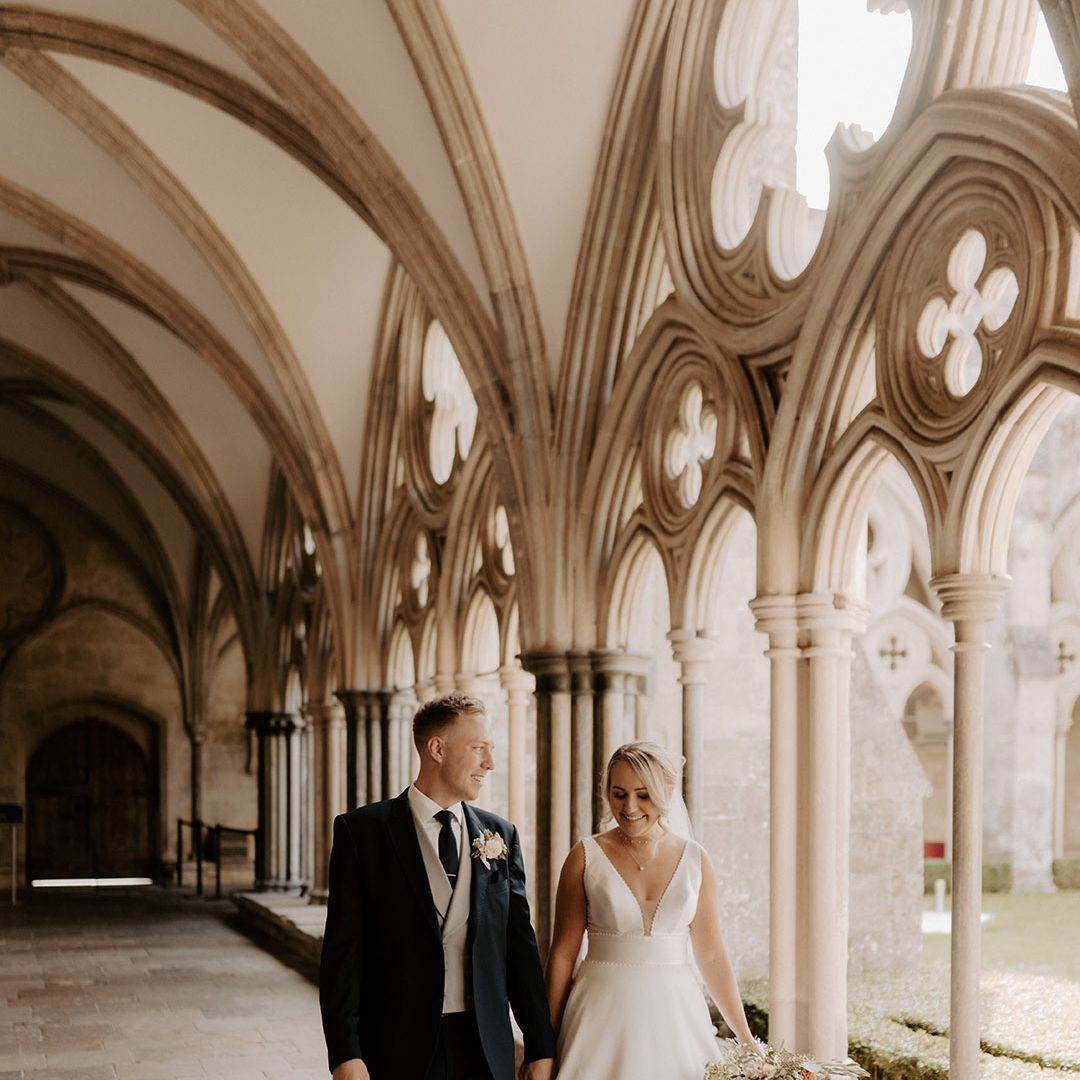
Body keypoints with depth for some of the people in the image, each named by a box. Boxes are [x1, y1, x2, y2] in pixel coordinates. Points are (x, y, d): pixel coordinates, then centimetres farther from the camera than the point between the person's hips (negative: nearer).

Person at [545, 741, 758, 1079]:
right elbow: (563, 954, -1)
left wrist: (746, 1039, 4)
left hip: (675, 1014, 2)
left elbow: (711, 956, 6)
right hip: (603, 1015, -2)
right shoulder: (585, 857, -3)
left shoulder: (695, 859, 2)